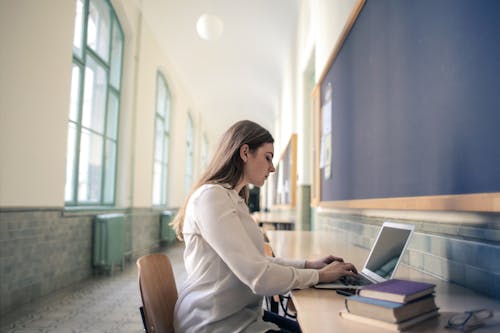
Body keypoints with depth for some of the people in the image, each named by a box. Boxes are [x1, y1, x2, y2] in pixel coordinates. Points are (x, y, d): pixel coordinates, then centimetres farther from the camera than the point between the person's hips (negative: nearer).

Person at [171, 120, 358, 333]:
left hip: (239, 313, 9)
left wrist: (308, 265, 3)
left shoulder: (234, 199, 11)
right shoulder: (211, 197, -20)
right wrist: (319, 275, -11)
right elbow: (259, 277, -24)